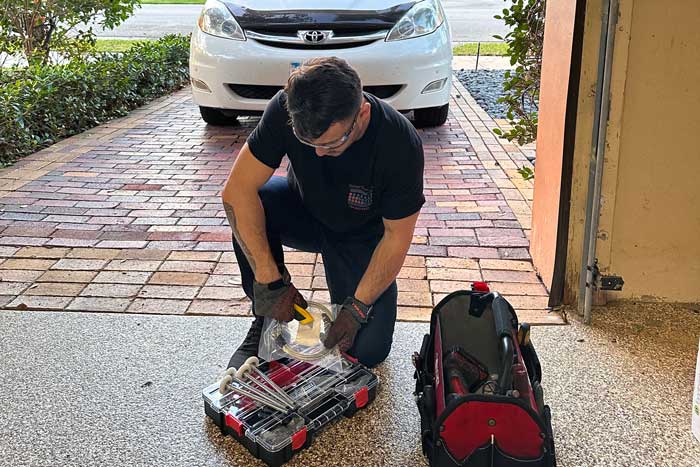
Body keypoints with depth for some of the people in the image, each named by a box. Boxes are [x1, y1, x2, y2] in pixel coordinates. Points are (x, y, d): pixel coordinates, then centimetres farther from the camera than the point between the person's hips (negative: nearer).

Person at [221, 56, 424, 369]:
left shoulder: (400, 143, -33)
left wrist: (357, 308, -27)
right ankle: (267, 320, -11)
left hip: (362, 234, -1)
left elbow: (397, 236, -23)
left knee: (368, 350, -16)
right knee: (251, 204, -32)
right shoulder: (286, 110, -28)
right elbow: (237, 190, -29)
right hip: (303, 212, 2)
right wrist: (270, 281, -33)